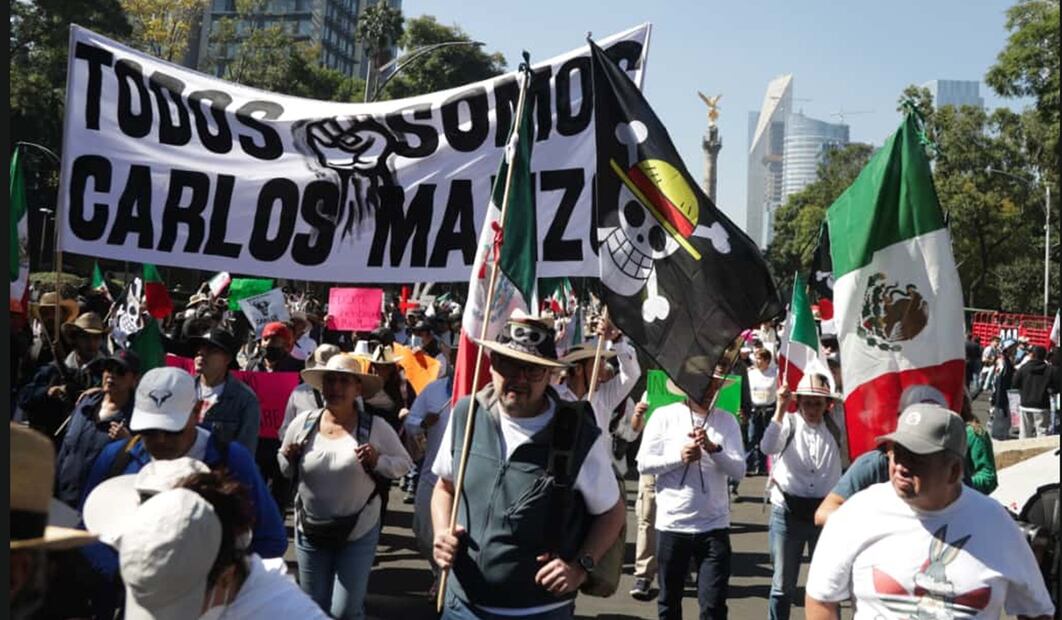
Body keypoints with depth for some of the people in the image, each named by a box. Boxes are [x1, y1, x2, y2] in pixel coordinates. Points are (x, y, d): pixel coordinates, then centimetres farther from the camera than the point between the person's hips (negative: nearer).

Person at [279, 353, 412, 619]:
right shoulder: (303, 423, -5)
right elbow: (285, 471, 7)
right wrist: (289, 459, -15)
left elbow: (403, 462, -3)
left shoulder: (376, 427, -11)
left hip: (359, 532, -3)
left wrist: (377, 461, -21)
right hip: (310, 531, 3)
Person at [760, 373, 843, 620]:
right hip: (788, 513, -2)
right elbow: (768, 447, -22)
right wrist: (781, 407, -26)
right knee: (783, 586, 8)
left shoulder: (834, 427, 4)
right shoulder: (788, 423, -6)